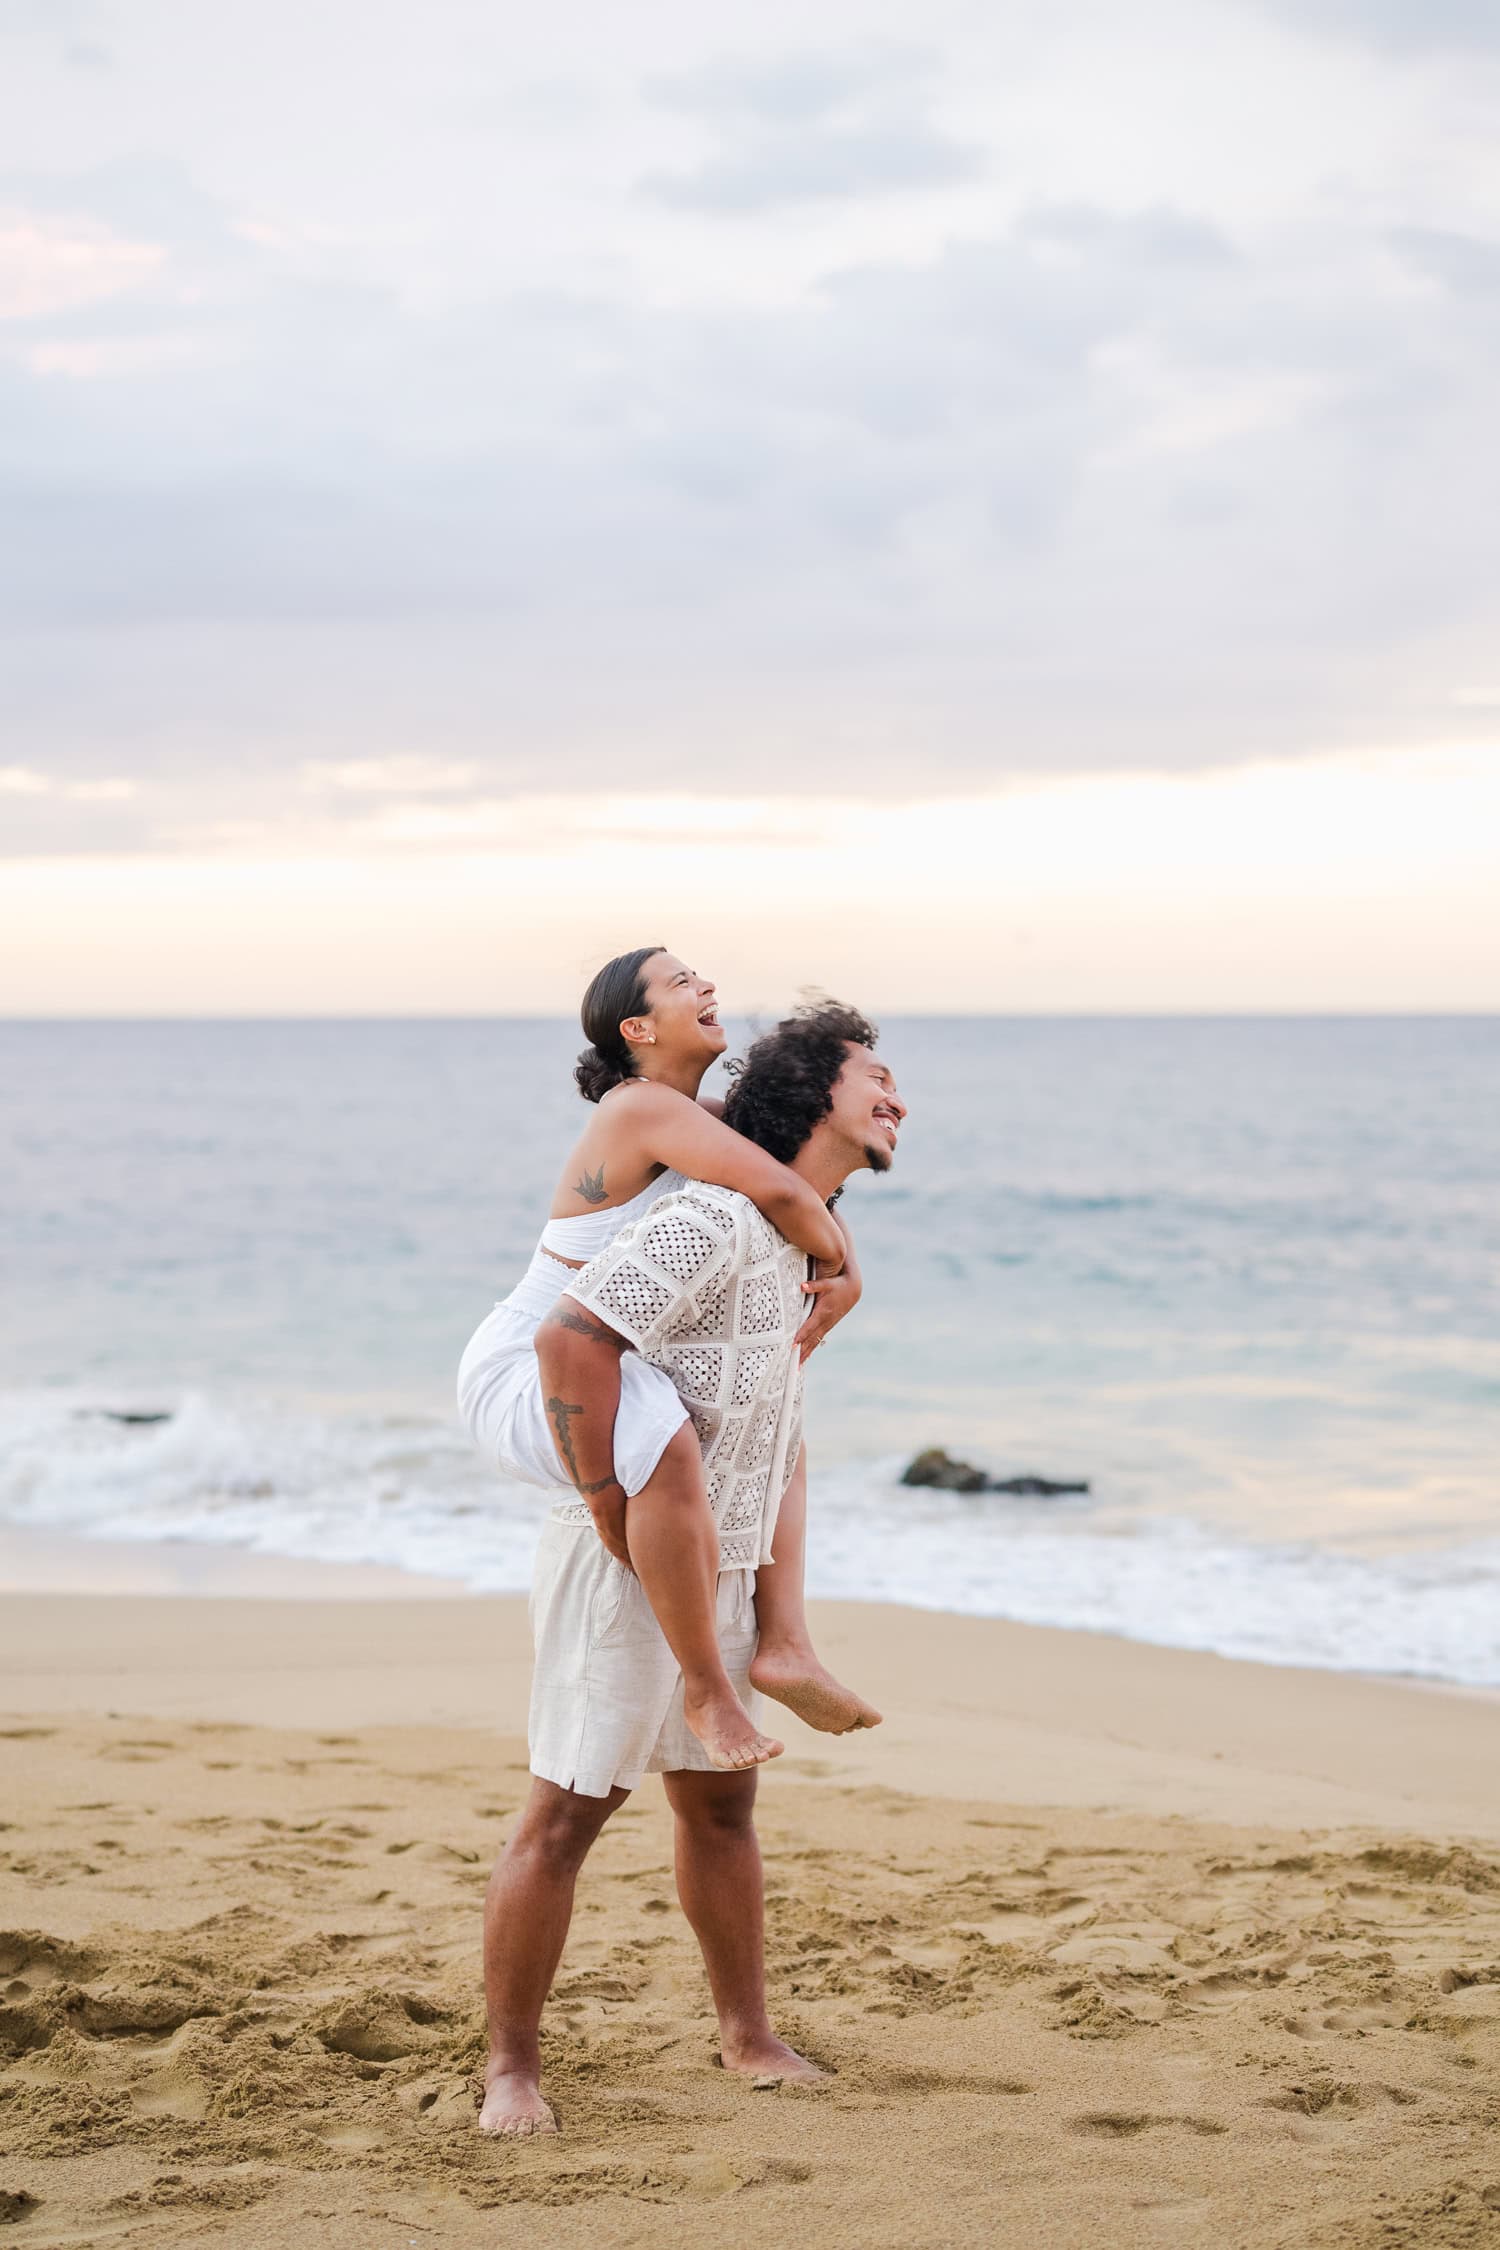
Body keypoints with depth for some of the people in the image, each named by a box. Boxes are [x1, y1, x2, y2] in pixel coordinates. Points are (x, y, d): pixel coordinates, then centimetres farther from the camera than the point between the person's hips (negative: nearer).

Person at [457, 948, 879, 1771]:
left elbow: (810, 1188, 16)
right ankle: (706, 1688, -24)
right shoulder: (643, 1107, -19)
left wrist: (845, 1273, -4)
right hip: (519, 1379, -10)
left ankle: (784, 1643, 4)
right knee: (670, 1453, -39)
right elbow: (775, 1190, -30)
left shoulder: (702, 1120, 9)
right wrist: (832, 1254, -10)